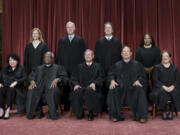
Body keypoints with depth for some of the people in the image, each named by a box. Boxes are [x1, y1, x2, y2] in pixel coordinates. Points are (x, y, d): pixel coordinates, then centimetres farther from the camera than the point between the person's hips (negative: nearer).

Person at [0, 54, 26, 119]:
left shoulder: (21, 68, 11)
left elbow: (24, 78, -3)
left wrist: (16, 82, -17)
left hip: (16, 88, -3)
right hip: (5, 87, 3)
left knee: (11, 90, -37)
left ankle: (8, 110, -37)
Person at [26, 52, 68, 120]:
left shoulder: (58, 68, 22)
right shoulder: (39, 68, 32)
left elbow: (64, 77, 6)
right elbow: (31, 76, 19)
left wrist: (57, 79, -15)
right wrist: (32, 81, -5)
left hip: (51, 86, -3)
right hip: (39, 86, 3)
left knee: (53, 91, -38)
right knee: (31, 91, -29)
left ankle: (52, 113, -21)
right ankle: (38, 111, -14)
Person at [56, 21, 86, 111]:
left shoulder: (80, 40, 7)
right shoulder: (61, 40, 15)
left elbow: (83, 54, 3)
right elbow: (58, 55, 12)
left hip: (76, 68, -2)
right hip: (64, 68, 2)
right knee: (65, 87, 4)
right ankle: (66, 106, 13)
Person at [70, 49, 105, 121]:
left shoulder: (97, 66, 15)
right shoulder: (80, 66, 20)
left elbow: (101, 77, 3)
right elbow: (73, 78, 12)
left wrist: (94, 83, -15)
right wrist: (76, 84, -9)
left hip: (92, 87, -2)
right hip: (81, 87, 2)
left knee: (89, 91, -37)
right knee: (76, 92, -32)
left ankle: (91, 113, -21)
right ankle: (79, 113, -12)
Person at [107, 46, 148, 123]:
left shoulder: (137, 64, 14)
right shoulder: (117, 65, 17)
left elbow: (142, 76, 9)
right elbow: (110, 74, 10)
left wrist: (138, 81, -13)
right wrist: (112, 80, -12)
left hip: (133, 87, 0)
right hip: (120, 88, 1)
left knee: (140, 90, -32)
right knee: (112, 90, -29)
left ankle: (141, 116, -22)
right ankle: (115, 115, -18)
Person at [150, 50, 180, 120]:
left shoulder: (174, 68, 18)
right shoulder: (157, 67, 10)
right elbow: (155, 80, -1)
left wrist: (172, 86, -14)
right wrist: (164, 86, -16)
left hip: (172, 88, 2)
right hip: (160, 88, -2)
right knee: (162, 92, -36)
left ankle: (171, 112, -17)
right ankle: (164, 112, -20)